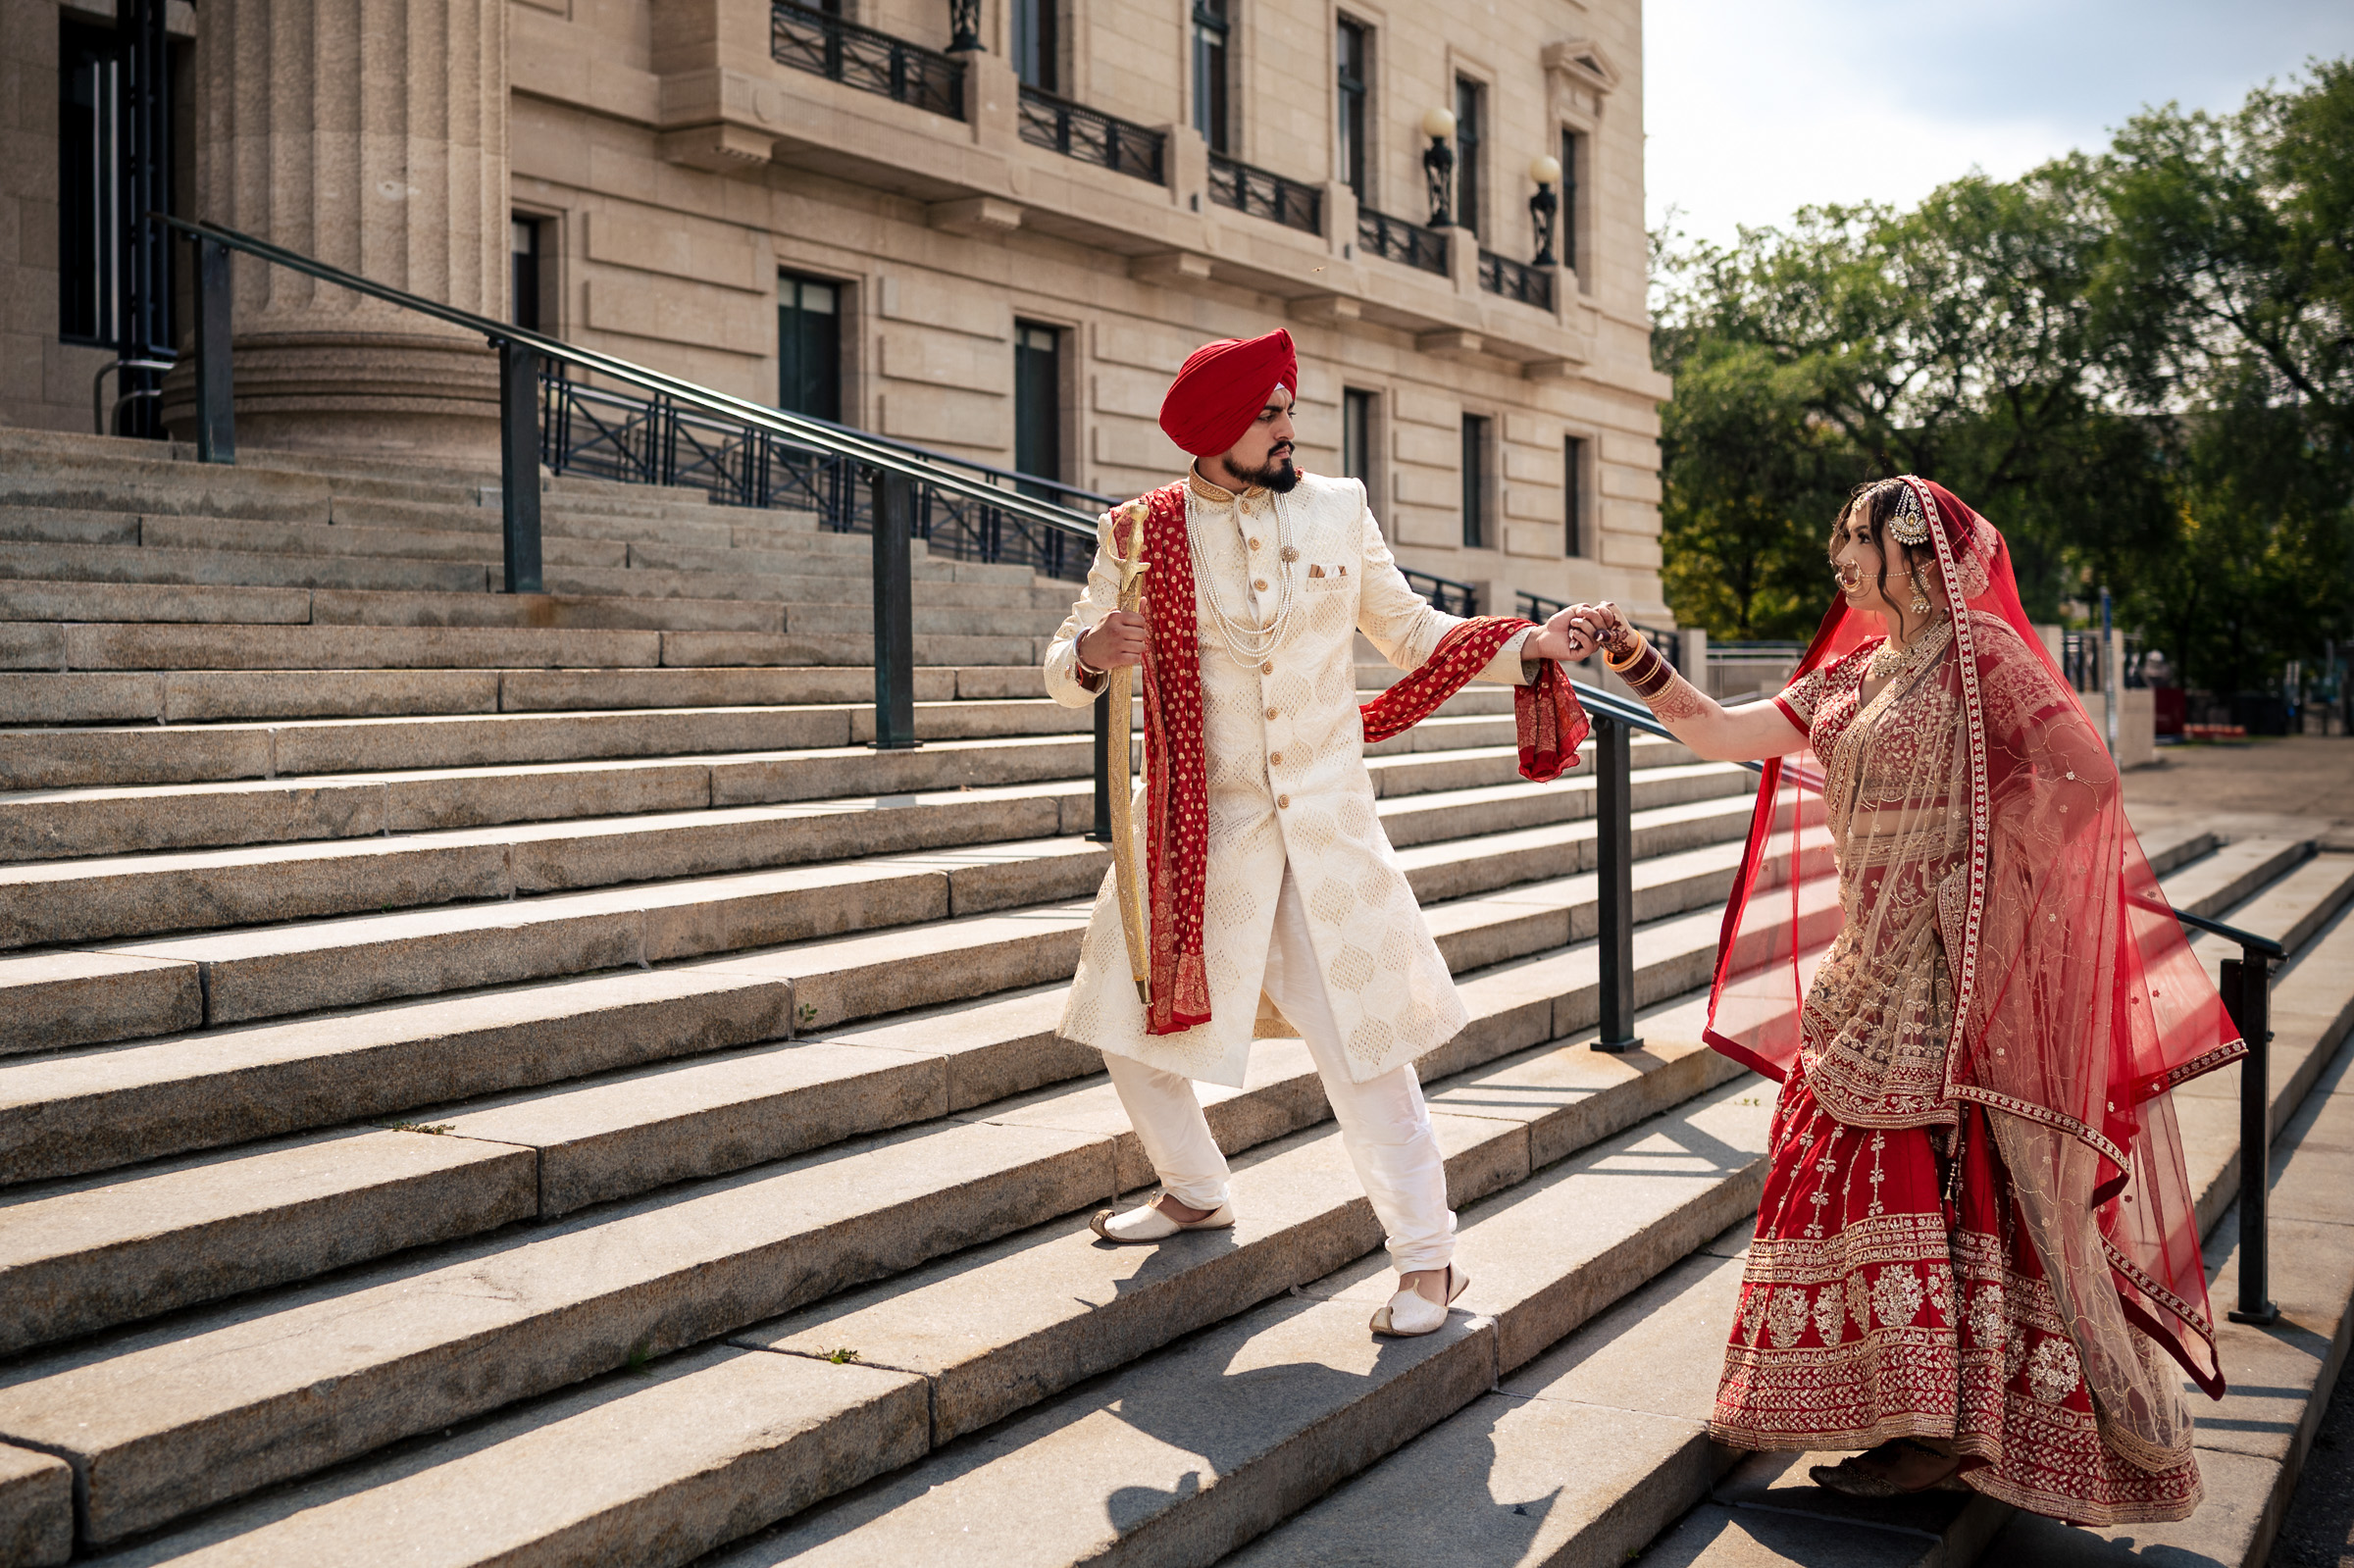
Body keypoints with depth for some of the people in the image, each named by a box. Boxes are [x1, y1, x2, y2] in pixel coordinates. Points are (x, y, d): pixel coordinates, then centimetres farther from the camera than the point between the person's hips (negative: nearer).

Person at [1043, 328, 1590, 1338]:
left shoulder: (1337, 509, 2)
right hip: (1195, 827, 1)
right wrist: (1090, 654, -22)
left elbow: (1409, 632, 11)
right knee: (1136, 1026, 10)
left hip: (1324, 820, -1)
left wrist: (1531, 647, -3)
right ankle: (1195, 1192, 36)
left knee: (1361, 1043, -3)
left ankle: (1426, 1257, 11)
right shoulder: (1142, 535, -2)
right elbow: (1062, 670, 2)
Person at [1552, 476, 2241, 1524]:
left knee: (1916, 1172, -6)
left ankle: (1940, 1429, 4)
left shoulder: (1979, 654, -11)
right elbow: (1720, 734, 11)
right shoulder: (1854, 676, 13)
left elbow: (2083, 774, -17)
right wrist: (1626, 657, 3)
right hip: (1871, 967, 8)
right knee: (1864, 1171, 10)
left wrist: (1990, 871, -11)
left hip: (1944, 976, -8)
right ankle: (1925, 1416, 22)